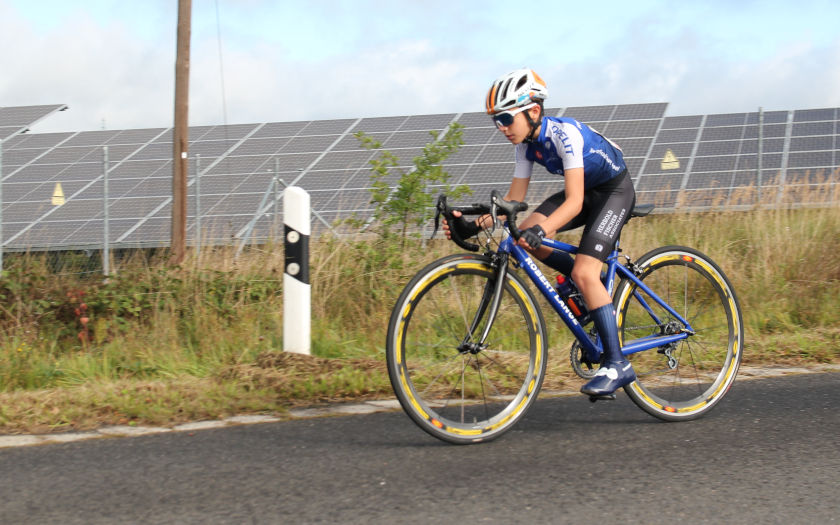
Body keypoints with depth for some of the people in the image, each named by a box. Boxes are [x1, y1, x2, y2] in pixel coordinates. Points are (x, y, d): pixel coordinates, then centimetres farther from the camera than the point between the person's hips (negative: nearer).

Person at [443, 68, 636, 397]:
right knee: (526, 234, -13)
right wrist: (475, 225, -21)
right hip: (585, 190, 8)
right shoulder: (527, 144, -7)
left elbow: (574, 202, -38)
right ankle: (596, 287, 6)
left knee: (584, 273, -23)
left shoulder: (565, 133, -31)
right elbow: (514, 200, -5)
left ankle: (617, 365, -17)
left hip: (615, 190, -8)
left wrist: (541, 231, -54)